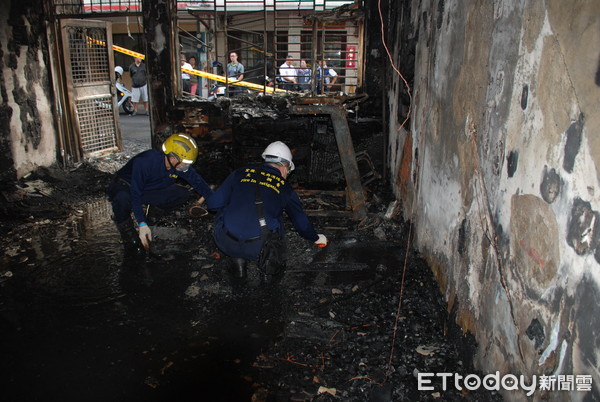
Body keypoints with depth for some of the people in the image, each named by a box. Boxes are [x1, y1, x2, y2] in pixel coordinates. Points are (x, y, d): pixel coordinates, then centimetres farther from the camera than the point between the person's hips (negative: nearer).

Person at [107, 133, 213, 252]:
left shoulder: (181, 165, -17)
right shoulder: (145, 162, -35)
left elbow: (198, 181, -4)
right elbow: (134, 195, -32)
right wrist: (142, 224, -35)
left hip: (149, 191, 5)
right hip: (125, 186, -5)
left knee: (183, 193, -16)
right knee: (123, 198, -41)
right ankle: (126, 229, -14)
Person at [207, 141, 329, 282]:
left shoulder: (240, 173, 14)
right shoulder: (285, 187, 14)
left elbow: (213, 204, 13)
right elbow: (302, 222, 26)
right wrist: (316, 238, 46)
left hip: (226, 243, 1)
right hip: (258, 248, 0)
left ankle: (237, 259, 20)